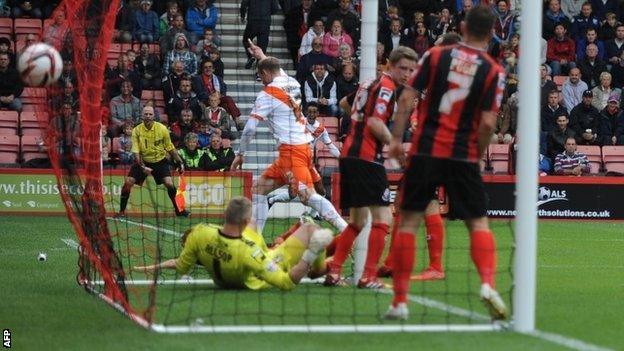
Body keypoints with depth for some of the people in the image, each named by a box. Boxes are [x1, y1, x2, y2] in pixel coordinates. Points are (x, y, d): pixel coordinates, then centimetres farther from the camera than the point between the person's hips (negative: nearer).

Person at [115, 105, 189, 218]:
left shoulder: (162, 129, -12)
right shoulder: (137, 131, -14)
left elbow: (170, 148, -2)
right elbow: (136, 151, -17)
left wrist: (180, 162, -3)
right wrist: (142, 167, -29)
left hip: (160, 161, 0)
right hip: (143, 161, 1)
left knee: (169, 183, -17)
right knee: (128, 182, -12)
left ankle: (179, 210, 1)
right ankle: (121, 211, 2)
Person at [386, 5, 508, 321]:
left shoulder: (436, 55, 3)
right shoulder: (494, 72, -1)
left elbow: (407, 98, -2)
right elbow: (488, 122, -7)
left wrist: (396, 138, 3)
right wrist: (477, 155, 8)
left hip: (425, 152, 1)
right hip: (464, 158, 0)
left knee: (409, 221, 6)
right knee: (478, 224, 11)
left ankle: (399, 301, 4)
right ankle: (488, 283, -13)